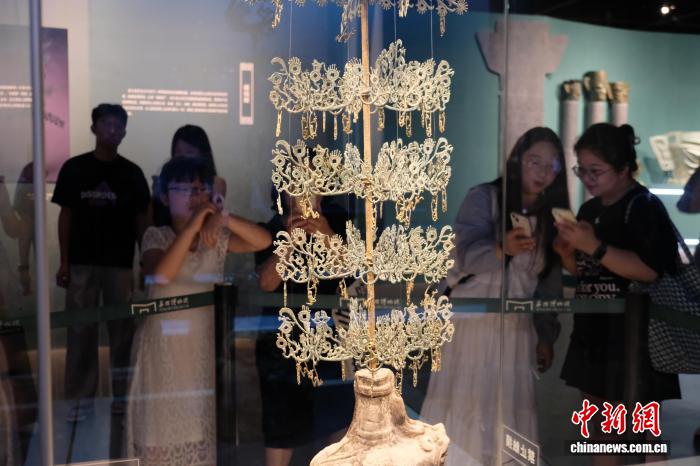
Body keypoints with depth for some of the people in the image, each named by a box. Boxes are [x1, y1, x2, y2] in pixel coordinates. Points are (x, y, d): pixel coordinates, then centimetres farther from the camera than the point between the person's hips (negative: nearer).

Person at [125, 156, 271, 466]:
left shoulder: (217, 238, 3)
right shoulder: (156, 236, -5)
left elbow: (263, 241, -5)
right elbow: (160, 275, -23)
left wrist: (223, 217, -14)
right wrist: (192, 226, -23)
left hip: (202, 345, 3)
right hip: (163, 347, -2)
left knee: (199, 424, 9)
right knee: (161, 425, 4)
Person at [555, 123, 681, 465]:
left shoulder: (644, 207, -12)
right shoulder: (590, 210, 11)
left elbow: (649, 270, -24)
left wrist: (594, 247, -27)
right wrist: (566, 252, -1)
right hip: (593, 332, 8)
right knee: (600, 430, 17)